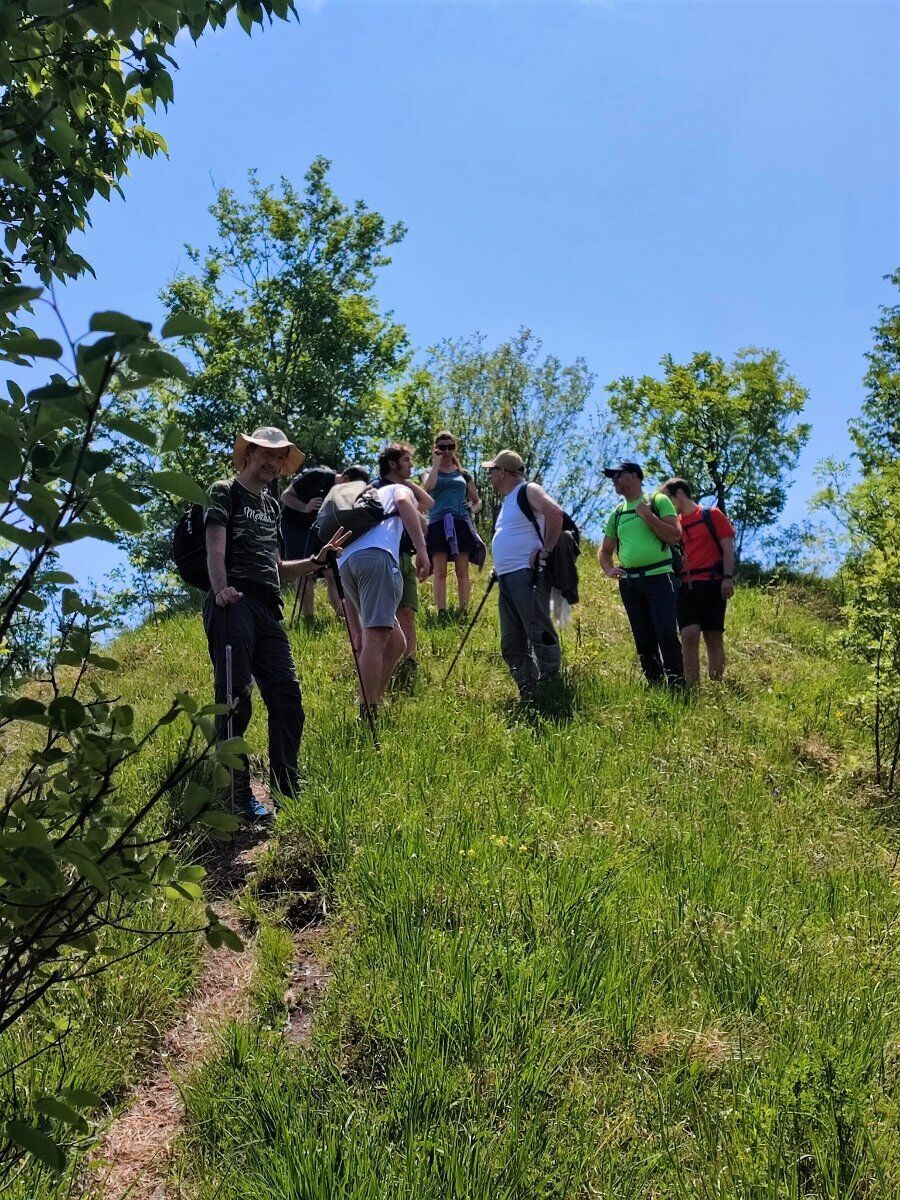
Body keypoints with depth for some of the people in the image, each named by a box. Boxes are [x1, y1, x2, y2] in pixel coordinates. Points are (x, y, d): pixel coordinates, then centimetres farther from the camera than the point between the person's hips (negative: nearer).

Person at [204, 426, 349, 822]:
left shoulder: (270, 505, 28)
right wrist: (221, 589, -28)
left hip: (268, 609, 8)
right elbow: (216, 546, -11)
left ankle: (287, 791, 11)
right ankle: (237, 799, -5)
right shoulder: (225, 492, 6)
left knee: (287, 696, 3)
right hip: (234, 605, -7)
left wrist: (318, 560, 17)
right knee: (235, 700, -9)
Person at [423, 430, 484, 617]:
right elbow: (429, 487, -11)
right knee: (440, 571, -8)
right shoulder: (430, 473, 14)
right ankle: (441, 613, -10)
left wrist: (472, 509, 2)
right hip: (437, 523, -2)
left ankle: (463, 612, -1)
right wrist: (436, 462, -2)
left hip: (461, 523, 2)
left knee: (462, 571, -3)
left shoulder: (463, 475, 19)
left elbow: (477, 501, 24)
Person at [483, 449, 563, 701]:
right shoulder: (507, 500, 24)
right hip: (507, 577, 10)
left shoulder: (529, 491, -5)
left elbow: (555, 512, -22)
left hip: (527, 574, -10)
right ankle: (529, 695, 13)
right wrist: (498, 567, 19)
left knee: (540, 634, -11)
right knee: (511, 644, 8)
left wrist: (546, 551, -19)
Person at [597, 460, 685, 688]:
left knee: (667, 635, -14)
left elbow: (675, 537, -8)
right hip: (629, 583, 5)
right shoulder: (617, 513, 16)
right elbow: (604, 550, 22)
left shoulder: (658, 501, 2)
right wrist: (609, 570, 2)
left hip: (659, 577, -5)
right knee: (644, 642, 6)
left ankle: (678, 688, -10)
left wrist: (647, 515, -11)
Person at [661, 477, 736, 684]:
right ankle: (692, 690, -10)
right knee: (689, 636, -10)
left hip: (712, 583, -3)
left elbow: (728, 548, 0)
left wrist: (728, 578, -11)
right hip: (685, 587, 3)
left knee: (714, 637, 1)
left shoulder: (712, 515, 5)